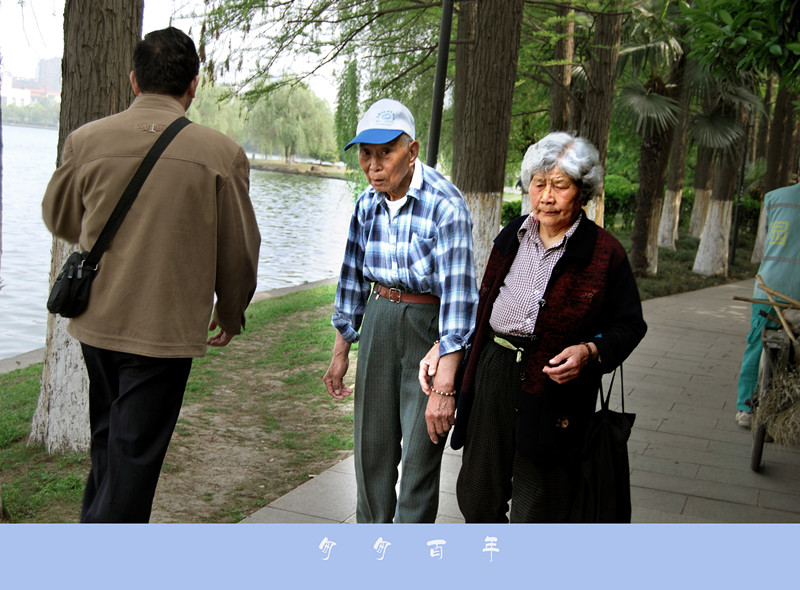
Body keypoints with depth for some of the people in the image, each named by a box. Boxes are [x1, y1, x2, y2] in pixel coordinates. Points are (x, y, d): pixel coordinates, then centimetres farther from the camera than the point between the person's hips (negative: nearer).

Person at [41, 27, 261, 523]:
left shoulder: (86, 140, -4)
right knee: (136, 453, 7)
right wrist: (230, 314, 14)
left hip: (96, 320, 5)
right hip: (167, 328, -4)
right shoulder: (221, 153, -12)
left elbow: (58, 217, 13)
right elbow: (239, 251, -3)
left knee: (107, 440, 25)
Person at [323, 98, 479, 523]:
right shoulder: (367, 205, 2)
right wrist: (340, 353, 15)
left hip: (430, 326, -6)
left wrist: (444, 386, -26)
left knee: (420, 451, -2)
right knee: (371, 443, 12)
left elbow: (458, 293, -23)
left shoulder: (445, 205, -19)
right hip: (379, 323, 6)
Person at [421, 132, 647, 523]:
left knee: (535, 514, 5)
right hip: (493, 377, 5)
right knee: (477, 496, 16)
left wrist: (590, 351, -17)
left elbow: (629, 326, 1)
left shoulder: (604, 253, -6)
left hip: (554, 392, -5)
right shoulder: (512, 237, 8)